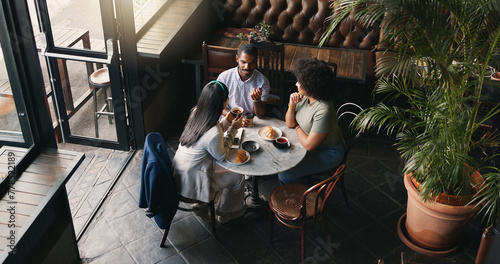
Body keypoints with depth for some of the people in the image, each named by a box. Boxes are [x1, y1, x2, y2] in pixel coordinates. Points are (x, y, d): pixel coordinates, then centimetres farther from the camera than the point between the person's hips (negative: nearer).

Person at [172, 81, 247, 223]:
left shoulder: (196, 113, -10)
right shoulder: (214, 134, -34)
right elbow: (221, 155, -13)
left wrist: (226, 121, 2)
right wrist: (233, 129, -8)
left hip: (179, 173, 8)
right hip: (192, 184, -8)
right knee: (238, 176, 10)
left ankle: (203, 203, 39)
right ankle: (226, 212, 34)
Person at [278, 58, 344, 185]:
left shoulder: (323, 111, -34)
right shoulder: (305, 97, -8)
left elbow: (309, 145, -26)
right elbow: (289, 124, 3)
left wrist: (298, 127, -9)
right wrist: (292, 105, -15)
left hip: (327, 154, -8)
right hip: (309, 142, 9)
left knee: (285, 174, -14)